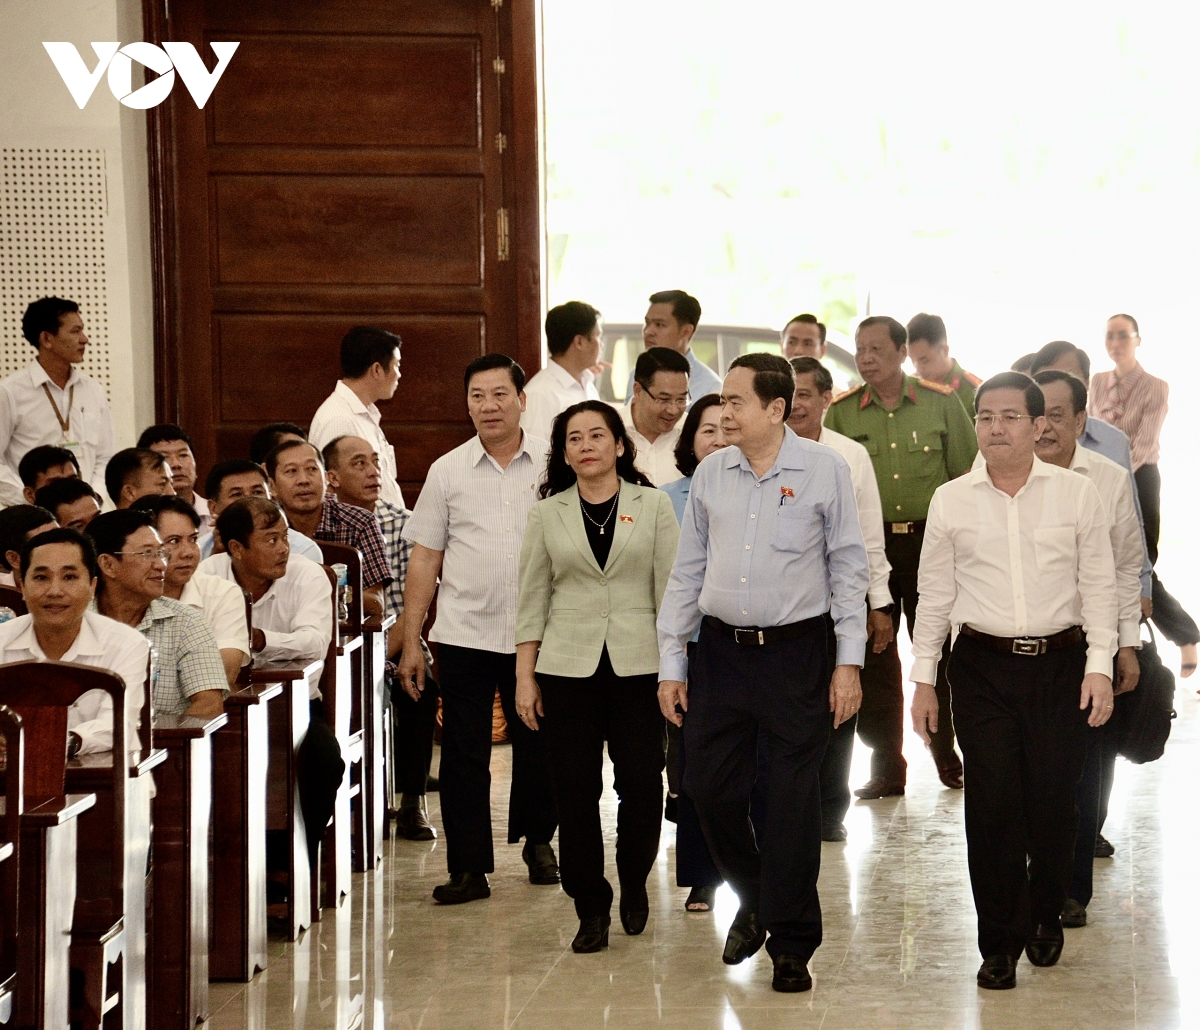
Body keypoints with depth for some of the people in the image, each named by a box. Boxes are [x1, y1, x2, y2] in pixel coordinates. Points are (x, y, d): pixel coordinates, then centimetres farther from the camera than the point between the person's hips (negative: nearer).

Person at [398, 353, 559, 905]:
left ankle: (537, 840, 31)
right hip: (463, 633, 0)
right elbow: (425, 557, 6)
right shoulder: (448, 471, 4)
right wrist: (411, 642, 2)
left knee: (537, 747, 9)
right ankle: (468, 868, 5)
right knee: (463, 755, 0)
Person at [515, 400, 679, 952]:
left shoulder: (653, 506, 5)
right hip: (568, 670, 1)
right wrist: (524, 677, 3)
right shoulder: (548, 514, 9)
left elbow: (671, 593, 3)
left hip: (638, 667, -1)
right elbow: (532, 601, 9)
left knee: (642, 785, -4)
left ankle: (634, 883, 22)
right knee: (575, 792, -1)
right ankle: (591, 907, 10)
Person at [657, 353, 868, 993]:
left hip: (795, 652, -4)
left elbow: (848, 568, 0)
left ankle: (791, 945, 13)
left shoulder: (824, 470, -4)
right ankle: (754, 900, 32)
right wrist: (670, 664, 8)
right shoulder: (711, 474, 6)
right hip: (721, 649, 4)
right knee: (708, 788, 5)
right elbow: (687, 572, 11)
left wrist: (849, 662, -5)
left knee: (793, 801, 1)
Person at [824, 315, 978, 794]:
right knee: (875, 660, 2)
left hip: (931, 541, -1)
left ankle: (947, 755, 19)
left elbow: (967, 476, 5)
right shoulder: (841, 413, 4)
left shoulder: (942, 403, 2)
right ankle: (886, 767, 10)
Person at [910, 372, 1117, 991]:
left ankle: (1044, 916, 28)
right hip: (983, 667, 0)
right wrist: (923, 678, 7)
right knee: (992, 805, -4)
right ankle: (1000, 944, 6)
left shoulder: (1076, 494, 2)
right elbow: (935, 594, 9)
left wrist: (1100, 665, -4)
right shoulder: (951, 501, 5)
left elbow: (1098, 585, 4)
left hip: (1060, 664, 0)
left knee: (1052, 802, 3)